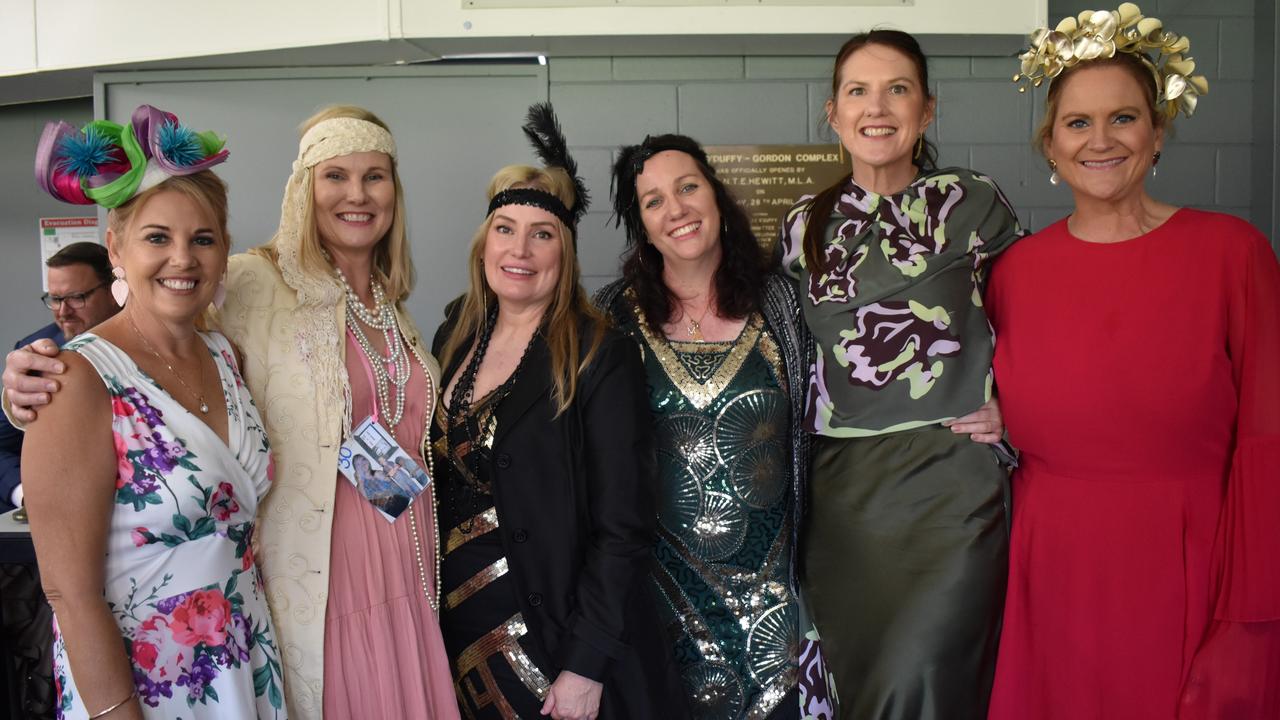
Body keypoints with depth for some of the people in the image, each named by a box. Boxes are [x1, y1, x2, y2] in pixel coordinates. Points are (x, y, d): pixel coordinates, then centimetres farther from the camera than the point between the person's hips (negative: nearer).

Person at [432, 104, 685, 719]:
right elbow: (439, 479, 11)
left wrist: (585, 667, -18)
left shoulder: (601, 358, -14)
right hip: (460, 635, 5)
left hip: (556, 643, -5)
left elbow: (623, 528, -16)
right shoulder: (453, 340, 3)